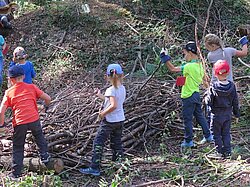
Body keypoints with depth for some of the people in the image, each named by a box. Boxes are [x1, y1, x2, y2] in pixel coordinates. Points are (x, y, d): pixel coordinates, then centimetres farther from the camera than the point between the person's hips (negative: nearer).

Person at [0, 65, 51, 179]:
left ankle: (16, 173, 15)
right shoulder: (31, 87, 8)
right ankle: (44, 156, 32)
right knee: (39, 137, 32)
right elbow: (47, 98, 6)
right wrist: (46, 106, 29)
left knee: (18, 148, 13)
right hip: (34, 119, 1)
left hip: (19, 123, -1)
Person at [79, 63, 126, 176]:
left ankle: (94, 168, 1)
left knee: (98, 143, 0)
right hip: (120, 120, 8)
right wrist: (100, 96, 20)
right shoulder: (122, 88, 3)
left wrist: (103, 113, -17)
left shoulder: (111, 90, -20)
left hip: (110, 120, -8)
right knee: (117, 144, 16)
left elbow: (113, 105, -30)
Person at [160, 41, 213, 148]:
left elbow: (173, 69, -23)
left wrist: (165, 58, -16)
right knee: (199, 116, 19)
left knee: (187, 119, 3)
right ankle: (208, 136, 27)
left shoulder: (189, 66, -22)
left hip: (188, 96, -9)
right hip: (196, 94, 9)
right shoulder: (199, 64, 5)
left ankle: (189, 141, 11)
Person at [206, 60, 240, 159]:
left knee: (216, 134, 7)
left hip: (217, 114, -4)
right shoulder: (232, 86, -6)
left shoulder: (213, 87, -19)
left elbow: (209, 102, -14)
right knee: (226, 133, 15)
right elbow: (235, 101, 3)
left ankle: (220, 152, 9)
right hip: (228, 114, 4)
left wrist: (206, 99, 9)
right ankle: (227, 151, 16)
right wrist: (237, 113, 13)